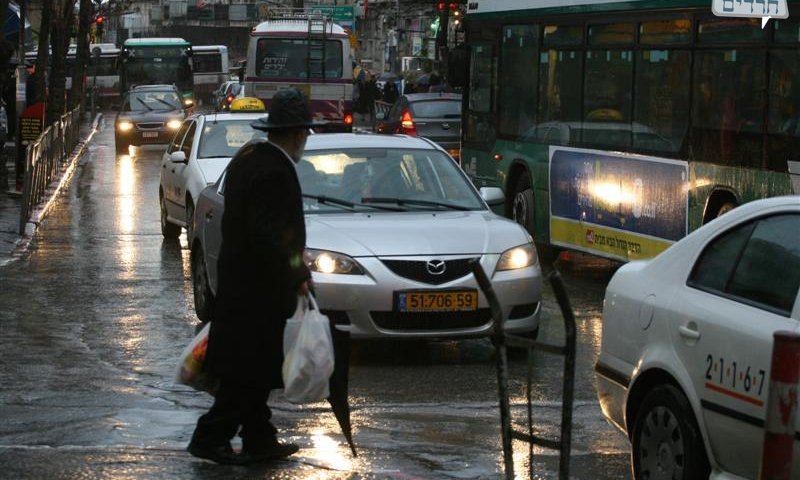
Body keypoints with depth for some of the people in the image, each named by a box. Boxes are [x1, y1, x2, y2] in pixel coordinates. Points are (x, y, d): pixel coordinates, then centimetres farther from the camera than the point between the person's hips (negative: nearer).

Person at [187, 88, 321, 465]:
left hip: (236, 277, 10)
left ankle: (260, 440, 23)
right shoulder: (276, 172, -23)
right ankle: (210, 438, 4)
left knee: (255, 369, 16)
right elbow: (268, 237, -26)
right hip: (259, 290, -10)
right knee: (249, 370, 0)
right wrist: (296, 275, -13)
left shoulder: (247, 157, 7)